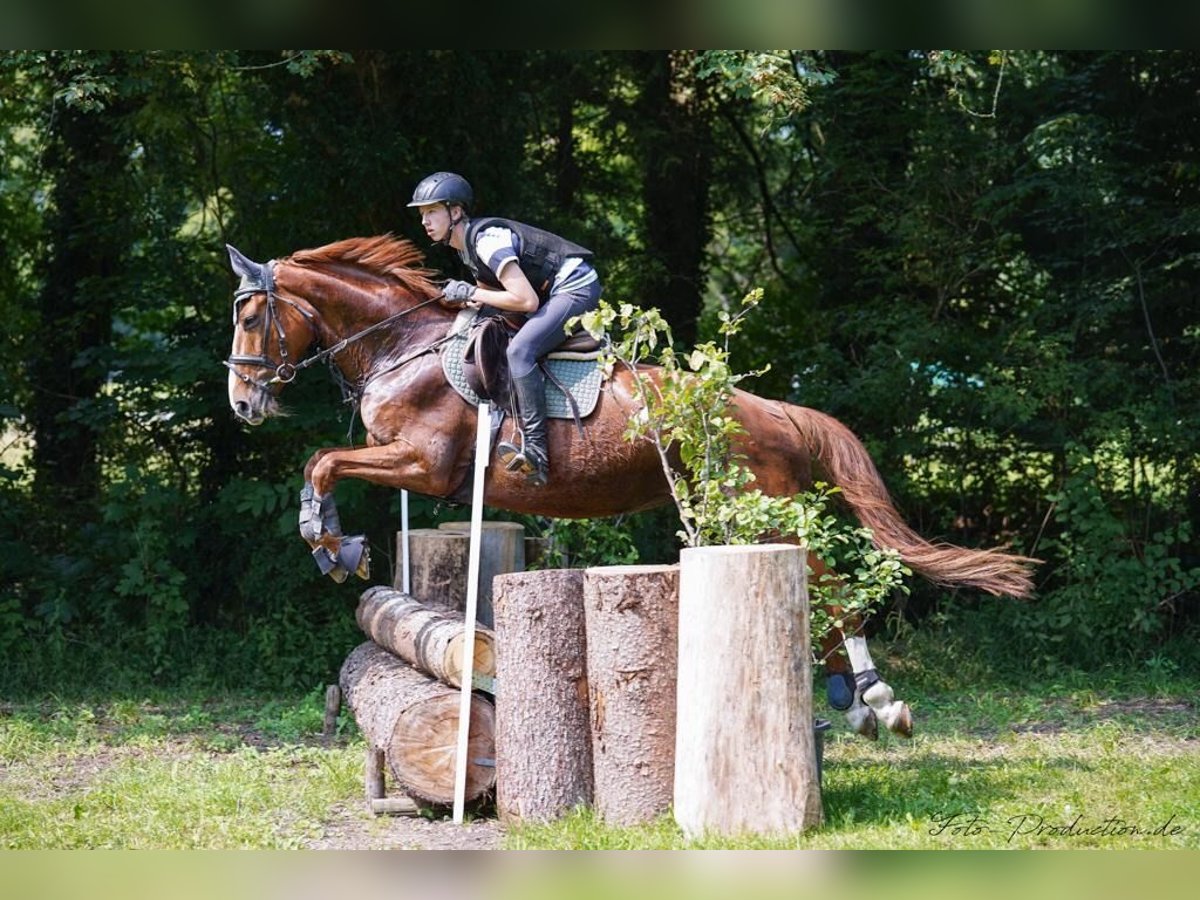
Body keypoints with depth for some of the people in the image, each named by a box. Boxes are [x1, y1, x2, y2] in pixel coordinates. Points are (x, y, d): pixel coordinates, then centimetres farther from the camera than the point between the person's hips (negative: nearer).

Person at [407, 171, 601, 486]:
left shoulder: (487, 241, -21)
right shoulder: (468, 246, 10)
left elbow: (527, 300, -25)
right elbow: (490, 292, 18)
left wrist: (476, 295, -15)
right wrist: (464, 295, -3)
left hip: (576, 287, -11)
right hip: (556, 293, 11)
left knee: (519, 350, -27)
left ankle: (535, 451, -33)